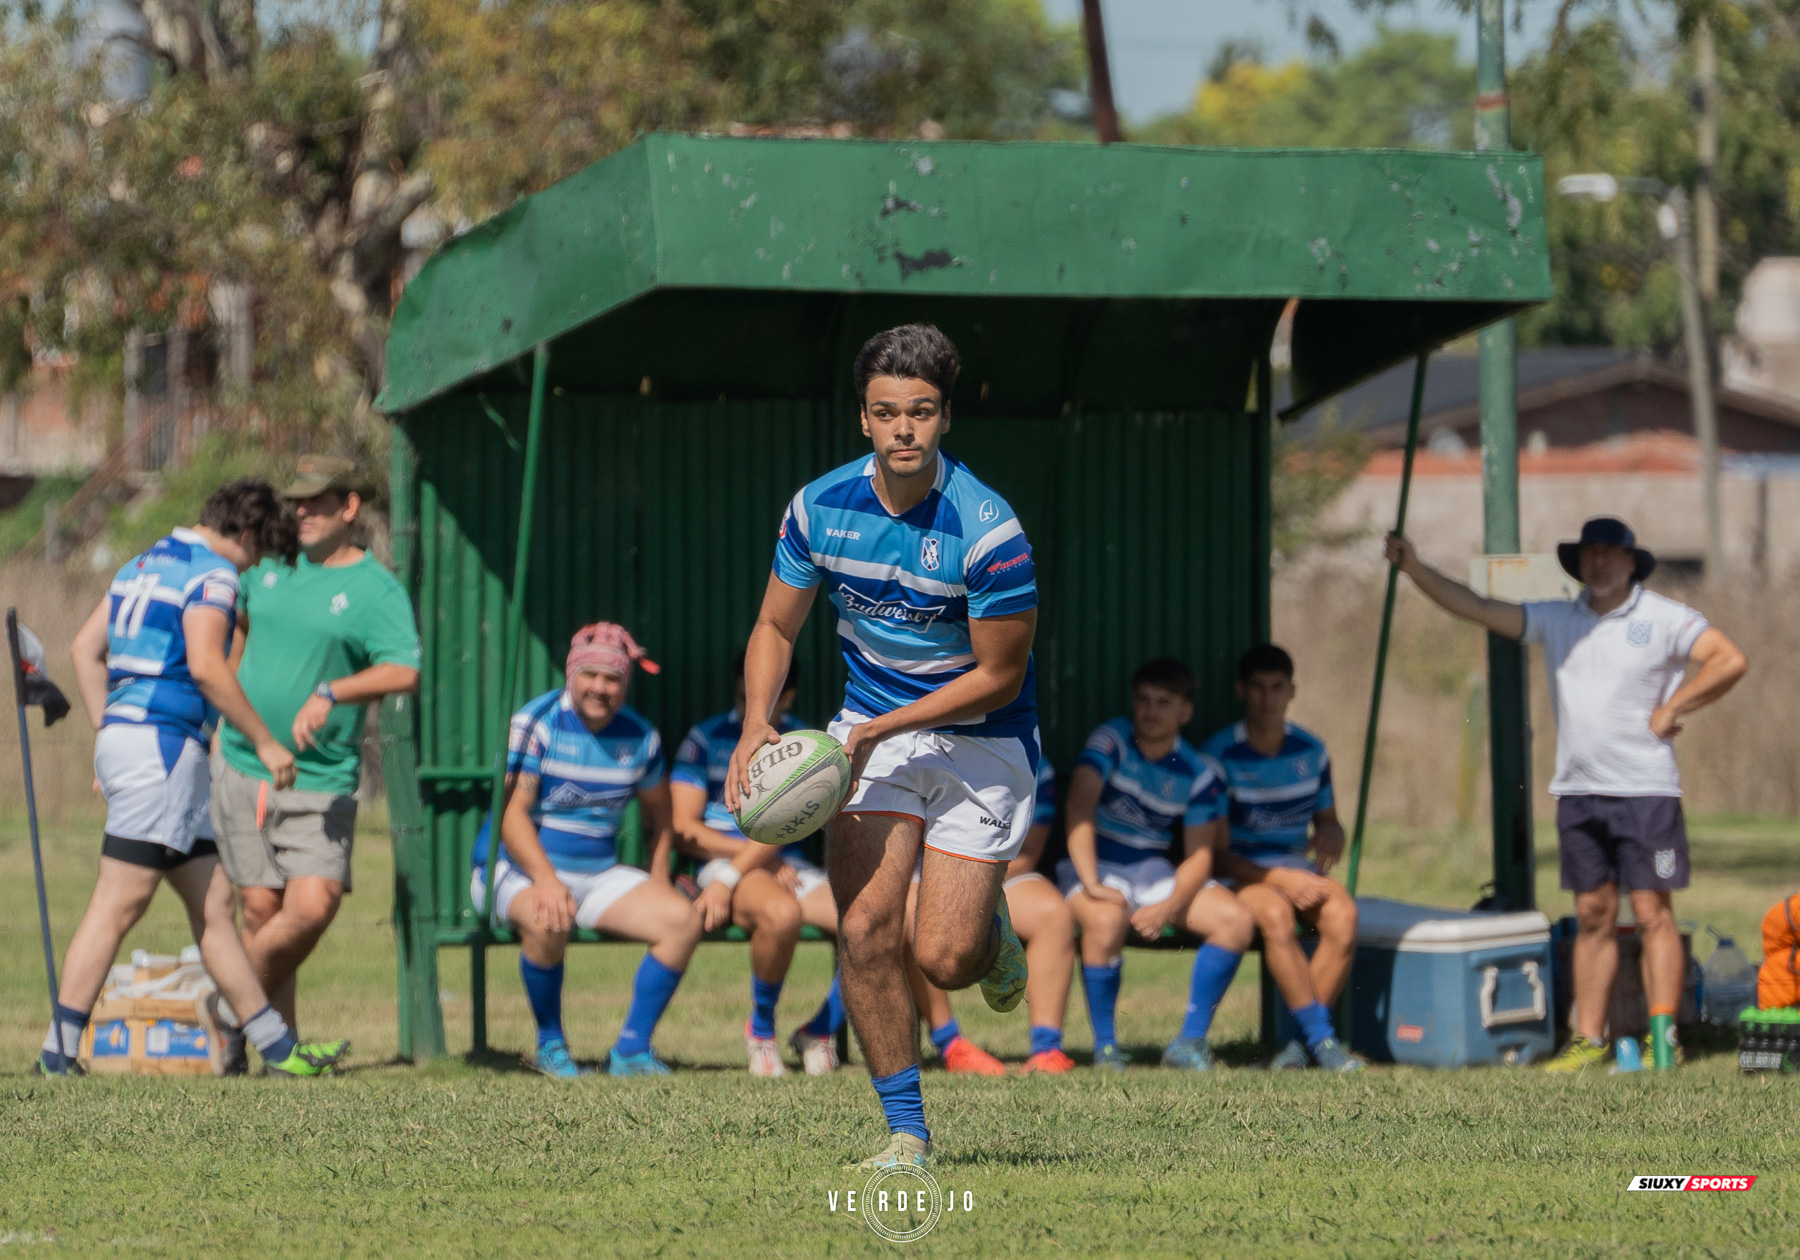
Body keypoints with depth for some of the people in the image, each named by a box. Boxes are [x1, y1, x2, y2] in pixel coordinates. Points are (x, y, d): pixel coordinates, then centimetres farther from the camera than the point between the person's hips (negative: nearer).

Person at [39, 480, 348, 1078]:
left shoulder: (144, 564, 20)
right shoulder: (212, 573, -8)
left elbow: (84, 649, 22)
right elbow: (206, 666, -20)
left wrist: (109, 738, 23)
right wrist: (264, 742, -14)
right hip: (162, 743, -10)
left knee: (214, 906, 10)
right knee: (119, 904, -10)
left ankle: (278, 1048, 13)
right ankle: (59, 1050, -11)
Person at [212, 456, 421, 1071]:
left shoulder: (376, 589, -6)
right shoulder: (270, 564, 10)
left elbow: (405, 672, -21)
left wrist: (331, 693, -34)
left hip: (321, 781, -3)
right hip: (242, 765, 3)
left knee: (313, 906, -14)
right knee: (261, 910, -1)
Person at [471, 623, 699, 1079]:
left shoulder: (639, 738, 6)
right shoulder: (536, 723, -11)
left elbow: (658, 812, 22)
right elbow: (512, 811, -19)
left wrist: (658, 883, 9)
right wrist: (546, 880, -34)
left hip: (599, 873, 5)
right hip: (516, 870, -5)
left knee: (683, 920, -15)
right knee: (548, 921, -38)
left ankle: (632, 1049, -8)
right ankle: (550, 1046, -14)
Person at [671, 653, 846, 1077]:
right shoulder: (708, 739, 3)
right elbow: (684, 829, -2)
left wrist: (728, 878, -21)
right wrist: (769, 864, -9)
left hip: (790, 869, 3)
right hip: (721, 863, -3)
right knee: (781, 913, -38)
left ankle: (820, 1032, -1)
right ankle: (761, 1031, -12)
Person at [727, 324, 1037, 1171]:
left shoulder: (988, 530, -23)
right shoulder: (821, 507, -9)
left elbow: (998, 675, -16)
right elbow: (777, 627, 4)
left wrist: (879, 730, -21)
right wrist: (756, 728, -14)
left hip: (980, 741, -3)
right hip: (871, 728, 3)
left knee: (943, 961, -9)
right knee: (864, 929, -12)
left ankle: (991, 924, 29)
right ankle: (905, 1130, 0)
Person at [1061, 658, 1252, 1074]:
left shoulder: (1194, 774, 0)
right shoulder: (1111, 741, -11)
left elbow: (1198, 855, -2)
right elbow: (1080, 809, -23)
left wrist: (1169, 906, -21)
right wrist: (1092, 884, -33)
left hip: (1154, 868, 4)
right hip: (1097, 865, -4)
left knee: (1235, 920, -18)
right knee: (1107, 920, -39)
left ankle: (1192, 1040, -10)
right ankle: (1105, 1046, -21)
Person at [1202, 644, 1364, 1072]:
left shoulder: (1311, 751, 9)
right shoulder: (1220, 756, -7)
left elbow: (1328, 820, 21)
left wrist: (1329, 834, -6)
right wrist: (1280, 878, -21)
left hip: (1298, 868, 4)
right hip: (1241, 872, -4)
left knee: (1343, 914, -29)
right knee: (1275, 914, -38)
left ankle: (1302, 1041, -23)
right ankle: (1322, 1039, -33)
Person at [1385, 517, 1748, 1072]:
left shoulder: (1664, 618, -1)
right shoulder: (1557, 620, 11)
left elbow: (1731, 660, -7)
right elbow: (1478, 609, 8)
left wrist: (1672, 708, -9)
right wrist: (1415, 569, -1)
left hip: (1646, 791, -4)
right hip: (1577, 791, 5)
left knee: (1652, 912, -6)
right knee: (1593, 915, 7)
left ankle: (1663, 1037, -7)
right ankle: (1589, 1037, 8)